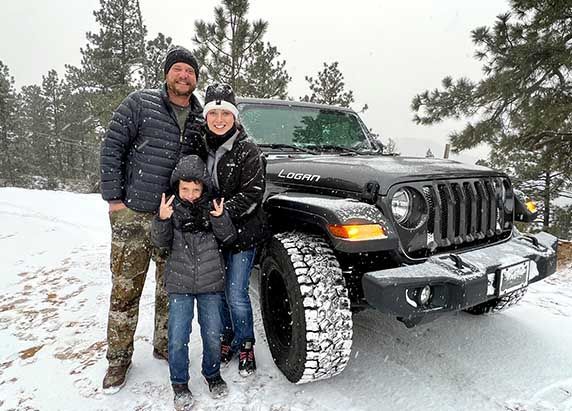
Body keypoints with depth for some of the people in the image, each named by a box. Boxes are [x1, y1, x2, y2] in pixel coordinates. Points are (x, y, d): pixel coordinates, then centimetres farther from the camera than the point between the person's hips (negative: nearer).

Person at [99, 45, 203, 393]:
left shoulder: (201, 119, 8)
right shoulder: (140, 103, -1)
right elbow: (111, 147, -3)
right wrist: (114, 197, -7)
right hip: (132, 215, -3)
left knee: (171, 289, 13)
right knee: (125, 290, 6)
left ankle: (164, 346, 33)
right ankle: (119, 358, 25)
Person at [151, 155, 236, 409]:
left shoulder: (212, 206, -2)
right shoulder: (171, 207, -3)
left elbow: (229, 238, -5)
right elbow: (159, 241, -7)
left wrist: (219, 219, -23)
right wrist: (162, 220, -25)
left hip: (211, 284, 1)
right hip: (179, 285, 0)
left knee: (213, 335, 9)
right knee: (178, 338, 2)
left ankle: (212, 374, 34)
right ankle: (180, 383, 25)